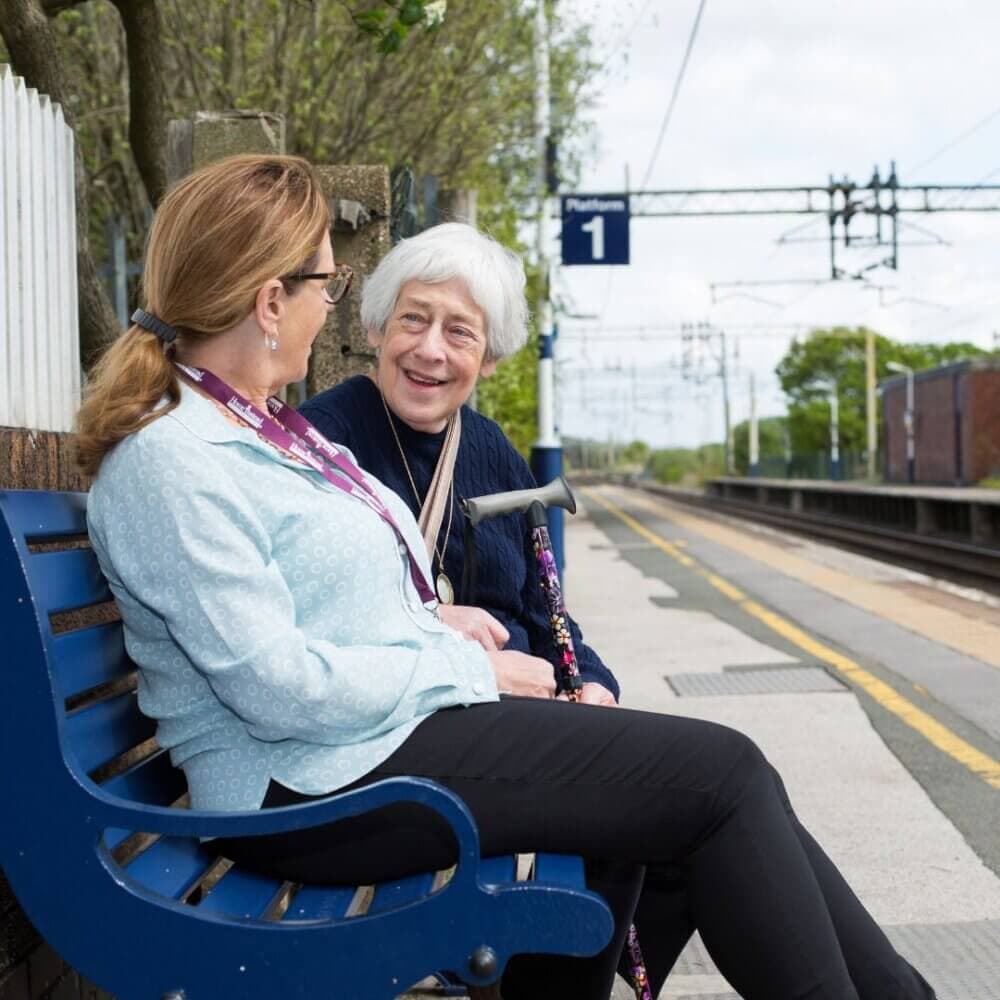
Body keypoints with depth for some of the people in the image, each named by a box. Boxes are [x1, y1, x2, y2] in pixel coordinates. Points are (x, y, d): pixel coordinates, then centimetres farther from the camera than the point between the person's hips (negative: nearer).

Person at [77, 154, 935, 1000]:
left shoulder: (266, 428, 15)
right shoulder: (173, 463, -16)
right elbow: (278, 685, -22)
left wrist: (441, 624, 3)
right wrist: (471, 671, -13)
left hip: (399, 717, 10)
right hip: (323, 781, -9)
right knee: (721, 775, -13)